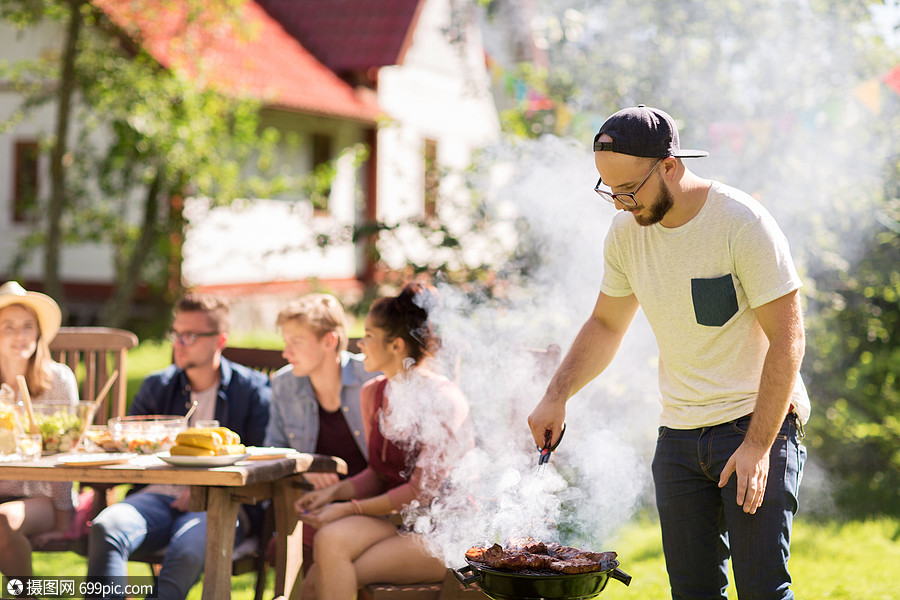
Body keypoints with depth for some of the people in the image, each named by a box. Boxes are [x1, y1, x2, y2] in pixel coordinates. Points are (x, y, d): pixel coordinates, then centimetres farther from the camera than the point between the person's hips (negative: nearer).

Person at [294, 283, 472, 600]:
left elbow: (423, 491, -15)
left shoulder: (442, 399, -14)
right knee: (328, 539, -26)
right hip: (394, 518, 6)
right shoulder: (373, 393, 10)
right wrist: (334, 491, -1)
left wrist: (348, 509, -15)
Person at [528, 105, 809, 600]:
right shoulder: (626, 232, 2)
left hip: (758, 424, -6)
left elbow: (788, 341, -16)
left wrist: (758, 446, -20)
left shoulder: (743, 223, -16)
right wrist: (556, 396, 3)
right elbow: (605, 325, 17)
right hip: (677, 431, 6)